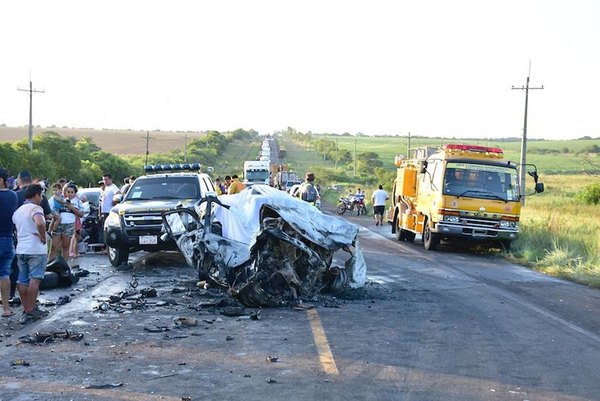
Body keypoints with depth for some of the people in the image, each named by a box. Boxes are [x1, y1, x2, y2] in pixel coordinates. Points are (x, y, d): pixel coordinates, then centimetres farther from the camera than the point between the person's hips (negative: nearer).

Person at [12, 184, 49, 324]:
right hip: (36, 249, -8)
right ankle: (31, 310, -5)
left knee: (22, 281, 8)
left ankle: (26, 310, 12)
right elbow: (39, 223, -30)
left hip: (21, 249, 8)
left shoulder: (17, 211, 17)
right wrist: (43, 237, -16)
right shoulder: (35, 208, -11)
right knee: (34, 279, -4)